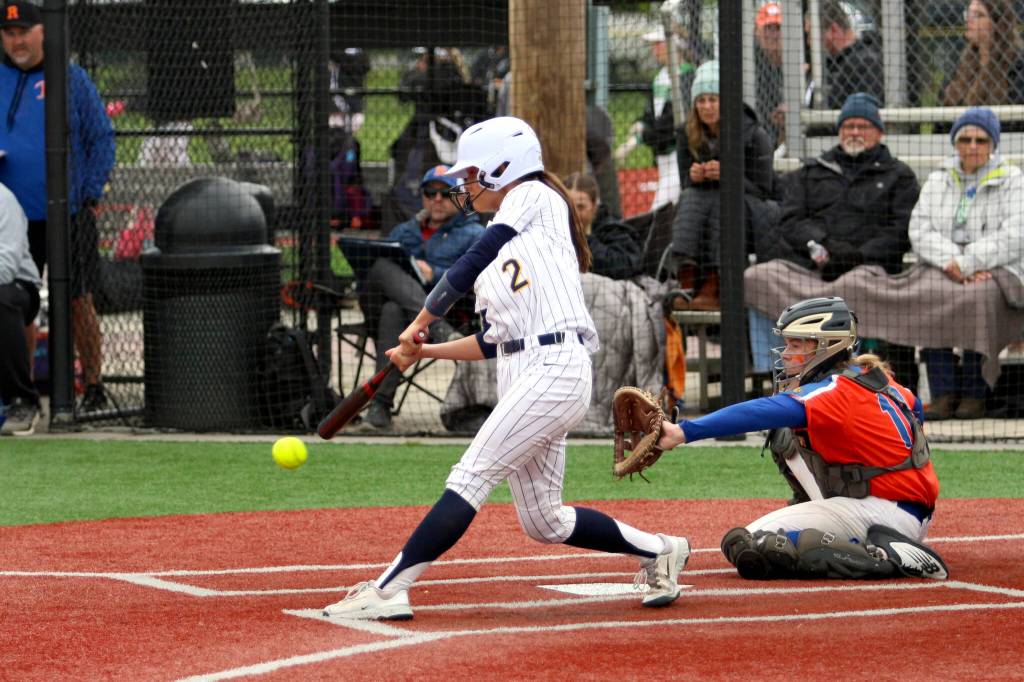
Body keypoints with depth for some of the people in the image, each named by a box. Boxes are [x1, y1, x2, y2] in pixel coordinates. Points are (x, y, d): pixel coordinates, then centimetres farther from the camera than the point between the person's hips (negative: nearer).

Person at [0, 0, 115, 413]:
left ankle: (93, 387, 8)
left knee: (78, 302, 0)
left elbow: (101, 139, 1)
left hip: (68, 213, -3)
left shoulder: (71, 79, 0)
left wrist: (91, 196, -6)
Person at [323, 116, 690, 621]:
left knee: (470, 478, -15)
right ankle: (657, 551, 22)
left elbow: (471, 264, -8)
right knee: (543, 521, 9)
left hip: (554, 367, -9)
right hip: (519, 378, 9)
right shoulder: (503, 244, 25)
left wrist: (420, 322, -1)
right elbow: (496, 341, 22)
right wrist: (426, 351, 16)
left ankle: (387, 590, -21)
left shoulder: (533, 196, 2)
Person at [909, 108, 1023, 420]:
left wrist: (966, 263, -20)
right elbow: (920, 230, 4)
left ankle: (974, 395, -28)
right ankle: (943, 393, -29)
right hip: (944, 271, 3)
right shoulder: (938, 182, 17)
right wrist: (950, 260, -16)